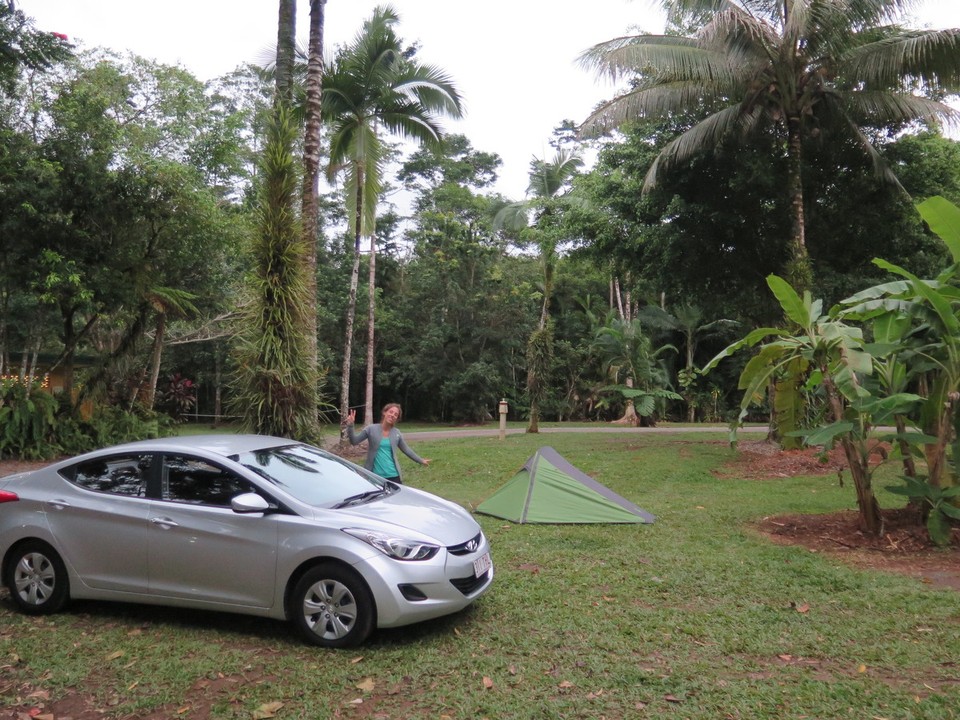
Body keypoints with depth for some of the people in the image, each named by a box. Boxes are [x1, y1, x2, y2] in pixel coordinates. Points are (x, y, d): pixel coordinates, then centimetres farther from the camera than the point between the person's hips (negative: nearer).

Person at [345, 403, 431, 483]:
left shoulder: (396, 433, 6)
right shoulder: (371, 429, -2)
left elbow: (406, 449, 18)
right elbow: (354, 441, -2)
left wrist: (420, 460, 22)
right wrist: (350, 425, -17)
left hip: (393, 475, 3)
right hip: (375, 476, -2)